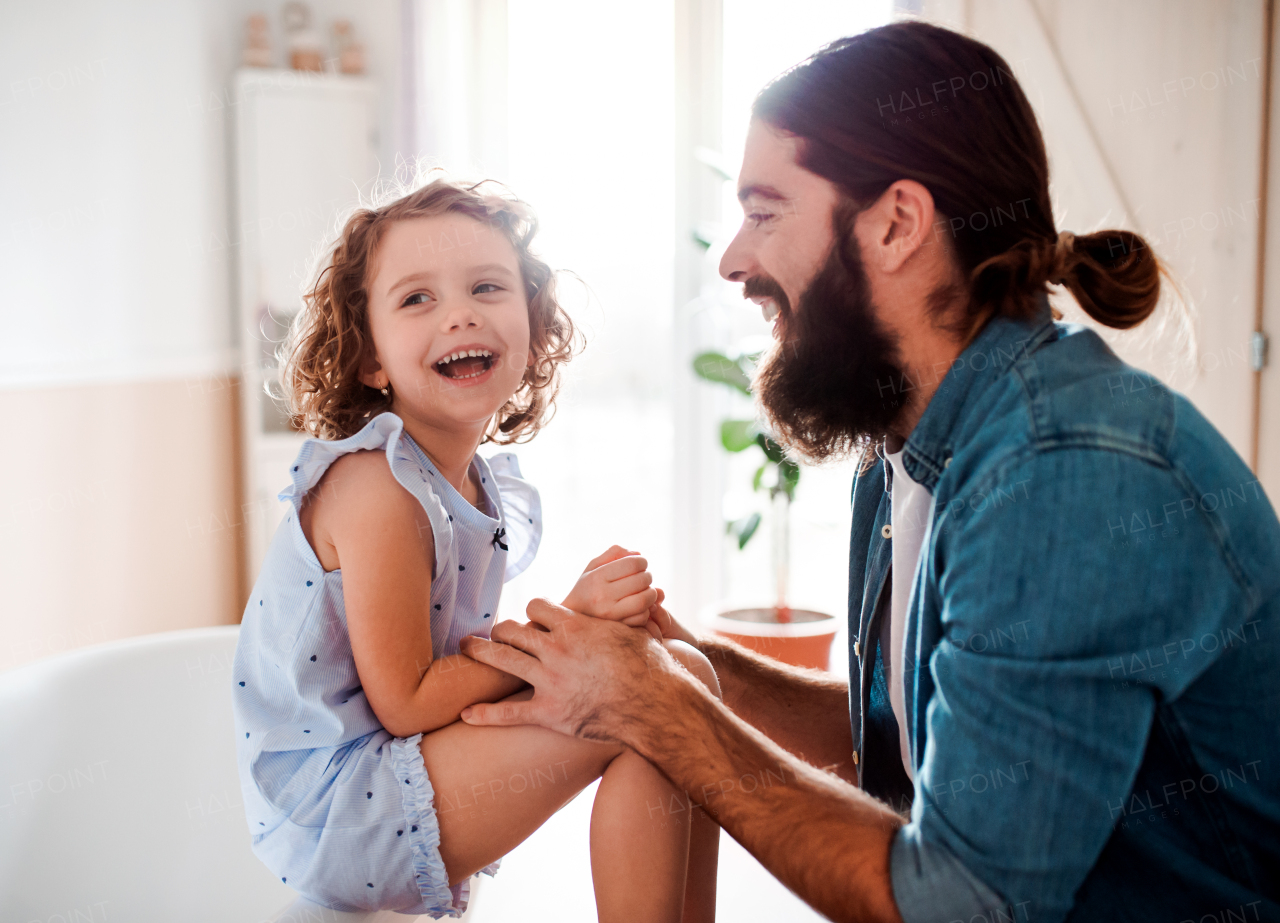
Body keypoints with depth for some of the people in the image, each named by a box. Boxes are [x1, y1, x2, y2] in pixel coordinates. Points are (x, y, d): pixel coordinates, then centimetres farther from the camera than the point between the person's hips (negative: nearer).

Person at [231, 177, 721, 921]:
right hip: (339, 818, -9)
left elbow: (470, 661, 7)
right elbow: (404, 705, -21)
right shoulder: (375, 488, -21)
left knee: (686, 671, 8)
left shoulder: (501, 492, 5)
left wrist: (601, 614, -7)